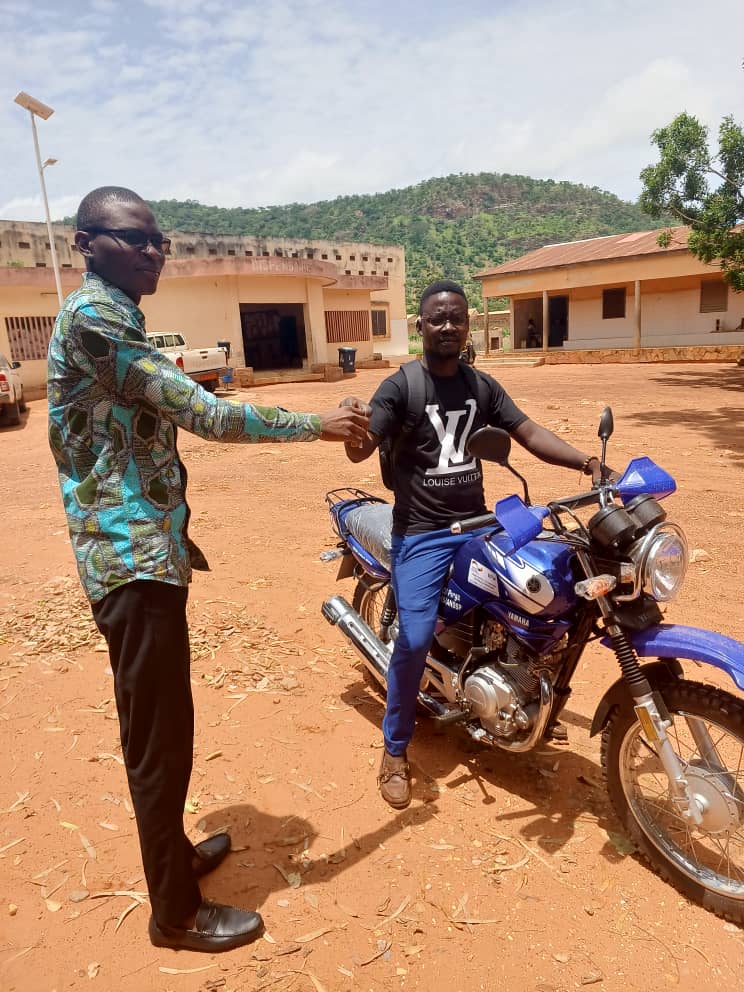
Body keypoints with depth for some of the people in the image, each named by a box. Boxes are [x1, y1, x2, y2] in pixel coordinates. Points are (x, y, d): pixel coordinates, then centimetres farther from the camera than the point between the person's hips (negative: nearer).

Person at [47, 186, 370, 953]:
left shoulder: (115, 319, 17)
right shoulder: (92, 316, -15)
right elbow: (207, 415, -21)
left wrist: (178, 535, 24)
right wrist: (317, 424, -12)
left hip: (144, 551, 10)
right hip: (134, 562, -10)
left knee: (157, 726, 21)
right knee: (160, 734, 2)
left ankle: (172, 852, 41)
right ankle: (176, 912, 22)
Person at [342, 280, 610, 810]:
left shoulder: (483, 385, 8)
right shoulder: (400, 386, -7)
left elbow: (529, 433, 1)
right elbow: (360, 451, -17)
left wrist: (586, 460, -15)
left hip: (478, 524, 5)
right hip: (422, 531, -5)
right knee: (415, 638, -15)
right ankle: (395, 750, 8)